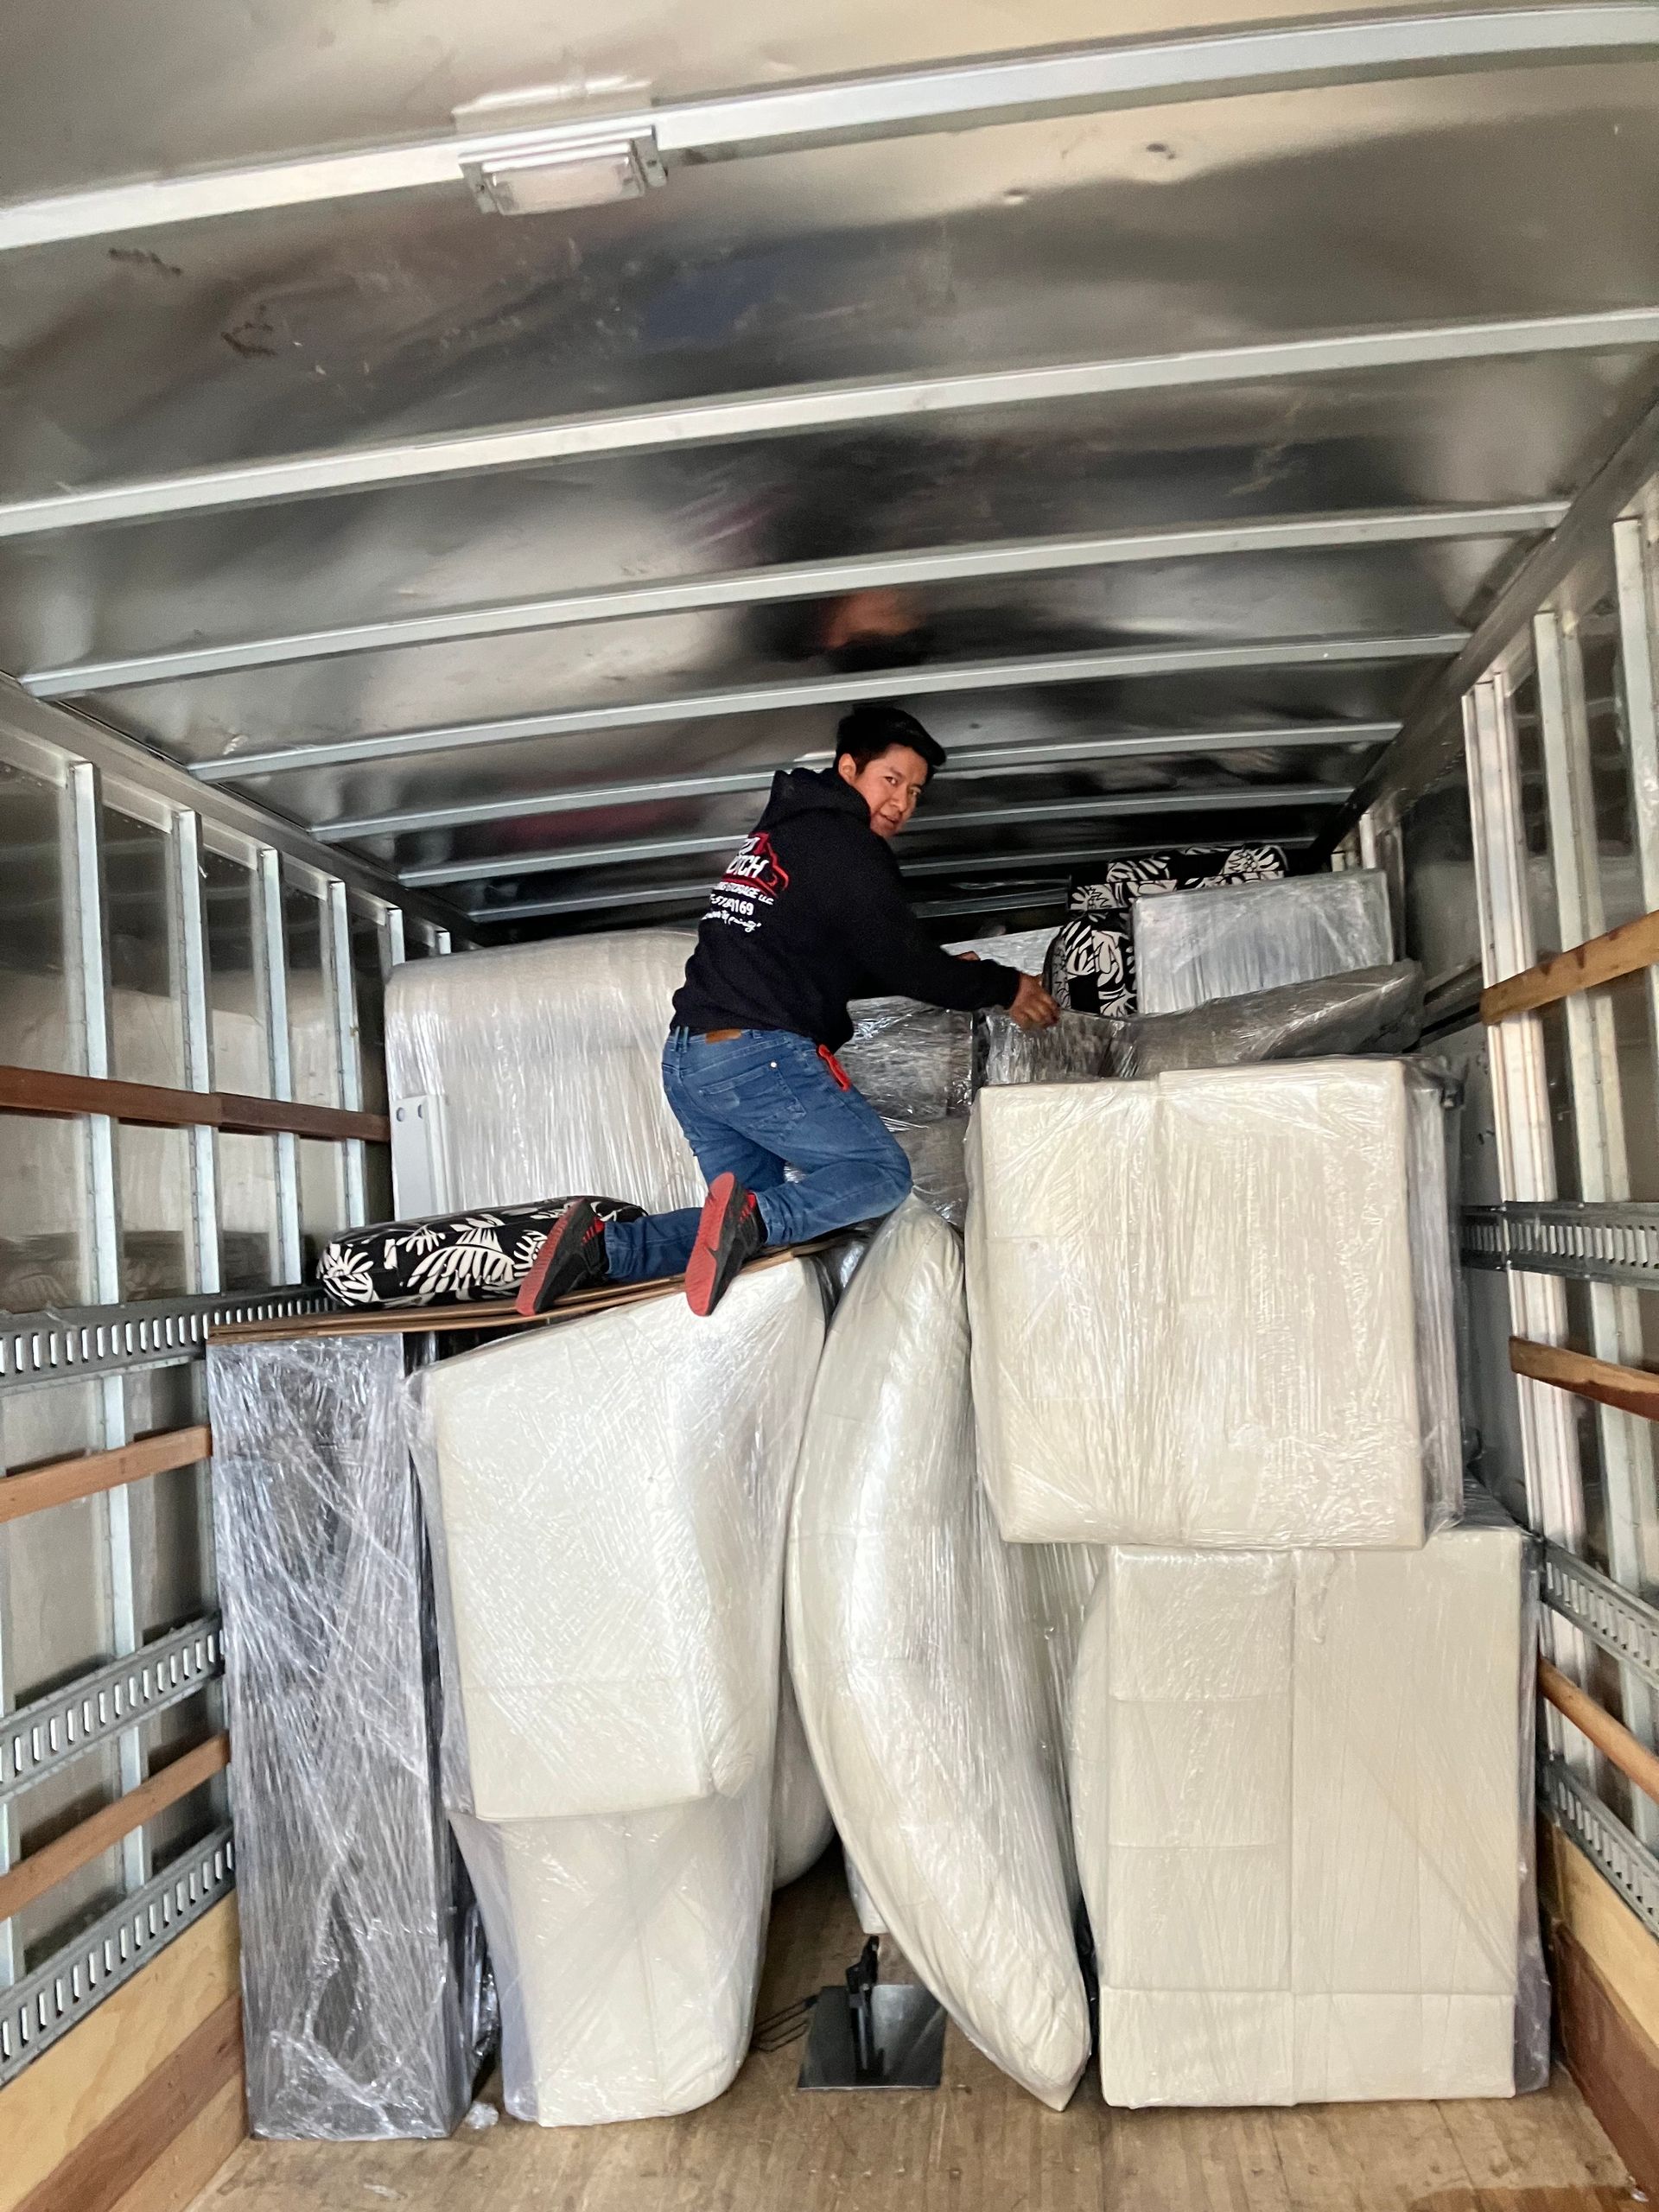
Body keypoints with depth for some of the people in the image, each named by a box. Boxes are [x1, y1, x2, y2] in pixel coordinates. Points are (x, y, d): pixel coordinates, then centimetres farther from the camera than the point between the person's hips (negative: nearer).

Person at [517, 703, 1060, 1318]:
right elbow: (903, 961, -5)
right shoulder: (843, 845, -5)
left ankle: (603, 1245, -4)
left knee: (759, 1225, 14)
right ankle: (752, 1216, -23)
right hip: (759, 1054, -9)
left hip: (685, 1059, 9)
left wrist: (948, 973, 25)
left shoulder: (784, 833, 24)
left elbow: (844, 966, 29)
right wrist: (1003, 986, 8)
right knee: (880, 1173, 2)